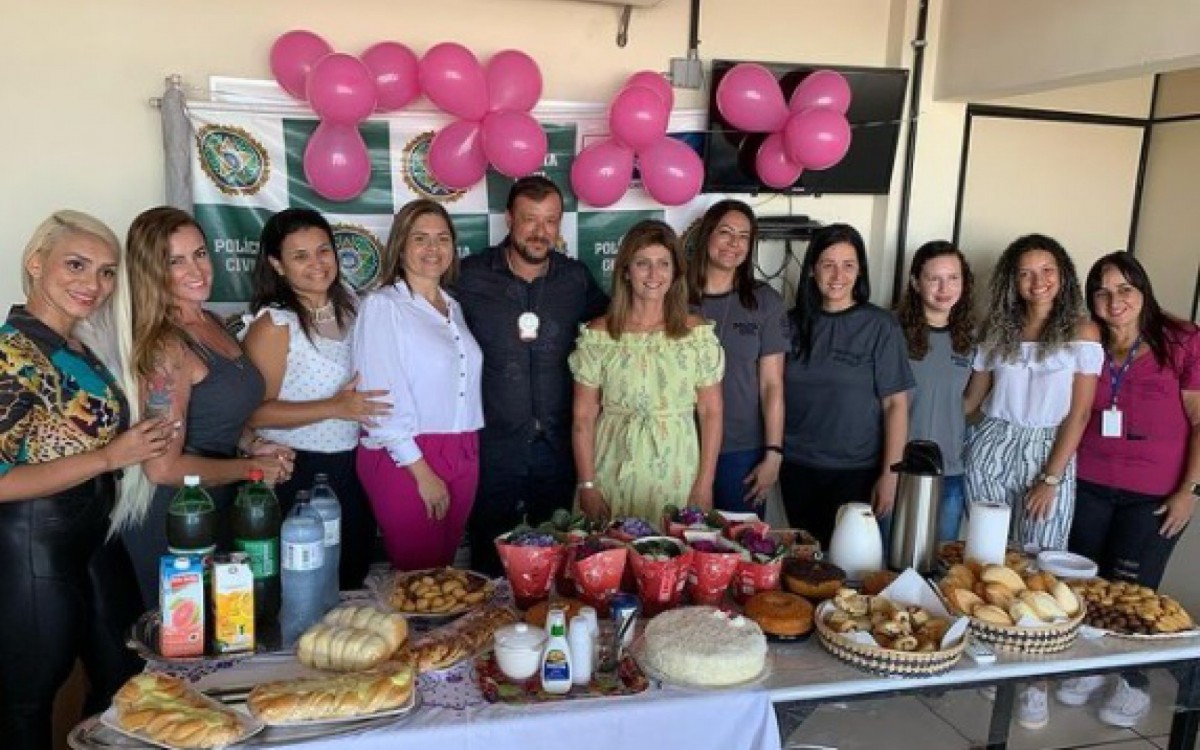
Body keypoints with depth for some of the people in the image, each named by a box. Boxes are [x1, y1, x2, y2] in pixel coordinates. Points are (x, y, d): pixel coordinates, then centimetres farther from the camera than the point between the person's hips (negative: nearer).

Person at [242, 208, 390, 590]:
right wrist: (334, 408, -26)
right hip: (297, 474, -6)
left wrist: (366, 412, 5)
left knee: (353, 577, 19)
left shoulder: (347, 304, 4)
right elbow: (255, 412, -19)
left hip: (350, 467, 7)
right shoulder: (274, 325, -15)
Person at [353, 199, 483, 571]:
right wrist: (422, 471, -14)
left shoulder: (452, 307, 13)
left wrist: (467, 456, 4)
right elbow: (383, 399, -12)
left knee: (445, 569, 14)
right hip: (405, 459, -6)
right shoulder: (382, 306, -7)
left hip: (462, 457, 6)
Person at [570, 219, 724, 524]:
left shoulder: (697, 333, 1)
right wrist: (587, 485, -5)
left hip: (678, 474, 1)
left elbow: (711, 413, 1)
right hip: (615, 473, 0)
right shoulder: (598, 335, -2)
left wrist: (705, 484, -3)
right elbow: (583, 417, -1)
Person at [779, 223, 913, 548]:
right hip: (796, 467, 3)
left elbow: (895, 404, -7)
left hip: (856, 472, -3)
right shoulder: (794, 322, 3)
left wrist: (890, 475, -11)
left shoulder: (880, 326, -6)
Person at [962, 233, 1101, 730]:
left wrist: (1050, 479, -10)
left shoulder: (1081, 332, -2)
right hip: (990, 449, 3)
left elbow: (1078, 413, -5)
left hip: (1049, 455, -2)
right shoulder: (997, 330, 7)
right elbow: (971, 397, 10)